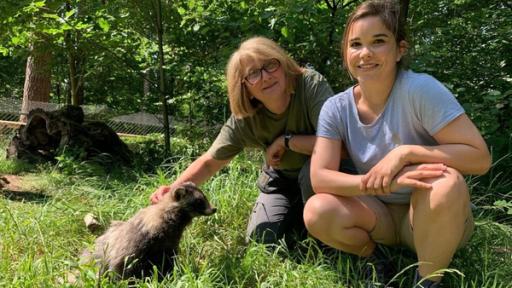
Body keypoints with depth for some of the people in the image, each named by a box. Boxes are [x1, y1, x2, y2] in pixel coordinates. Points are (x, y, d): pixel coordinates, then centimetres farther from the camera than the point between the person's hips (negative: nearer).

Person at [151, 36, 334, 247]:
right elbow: (209, 162, -14)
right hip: (281, 178, 3)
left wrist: (286, 140, -32)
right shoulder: (243, 119, -21)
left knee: (313, 171, -36)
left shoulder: (312, 85, -32)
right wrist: (174, 189, -30)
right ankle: (298, 211, 24)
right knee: (263, 239, -7)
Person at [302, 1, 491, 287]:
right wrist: (382, 182, -34)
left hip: (437, 217, -2)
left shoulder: (421, 89, -21)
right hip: (383, 214, 3)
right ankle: (376, 261, 7)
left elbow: (480, 157, -21)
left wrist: (405, 153, -30)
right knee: (317, 213, -24)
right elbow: (320, 177, -19)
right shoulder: (336, 108, -10)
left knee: (446, 184, -35)